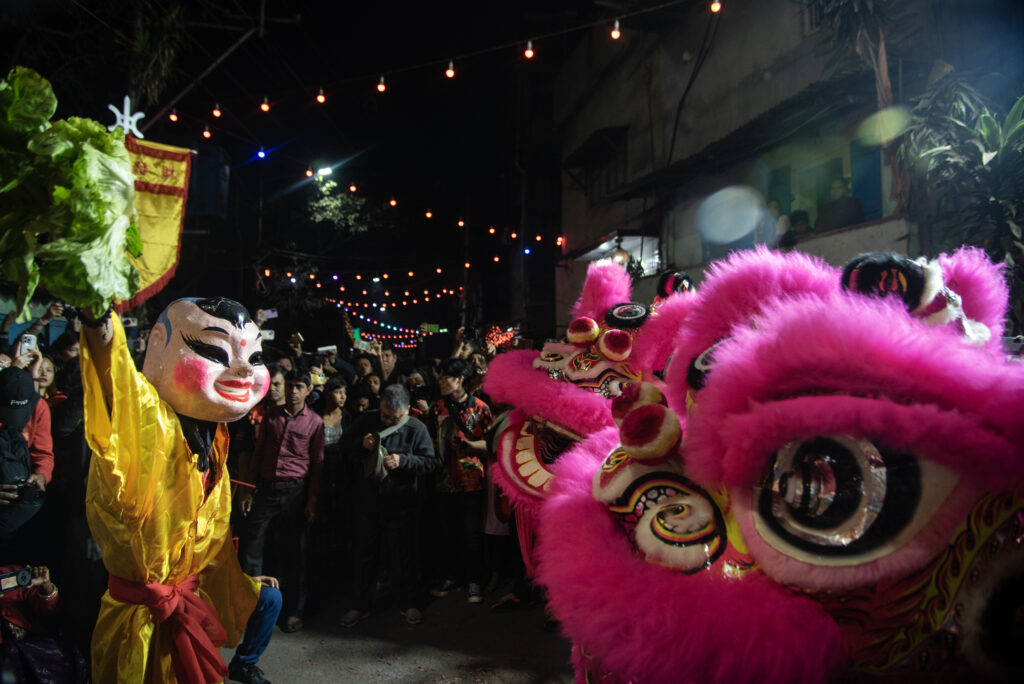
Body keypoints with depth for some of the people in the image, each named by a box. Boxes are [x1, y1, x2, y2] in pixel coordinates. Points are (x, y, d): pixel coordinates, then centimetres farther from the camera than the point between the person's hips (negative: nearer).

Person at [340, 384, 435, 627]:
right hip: (367, 501, 3)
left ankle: (407, 604, 26)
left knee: (402, 558, 8)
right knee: (364, 555, 13)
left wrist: (403, 460, -24)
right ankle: (360, 605, 28)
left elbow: (429, 461, -8)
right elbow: (346, 445, 8)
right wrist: (361, 444, -14)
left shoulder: (416, 429, -8)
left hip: (400, 505, -2)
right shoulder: (366, 420, -1)